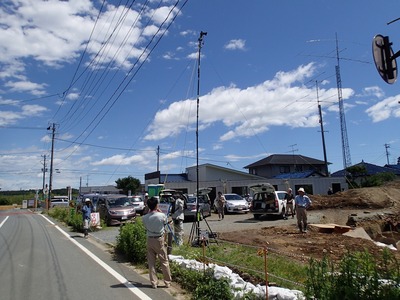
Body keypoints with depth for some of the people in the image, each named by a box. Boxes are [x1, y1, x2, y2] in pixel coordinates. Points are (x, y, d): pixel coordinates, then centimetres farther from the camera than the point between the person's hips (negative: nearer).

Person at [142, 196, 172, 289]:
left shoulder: (145, 217, -11)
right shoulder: (161, 215, -18)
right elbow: (166, 221, 3)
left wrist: (149, 212, 4)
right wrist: (160, 211, 7)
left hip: (150, 240, 2)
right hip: (159, 240, -2)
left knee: (151, 262, 12)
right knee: (164, 261, 10)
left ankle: (154, 282, 17)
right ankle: (167, 282, 20)